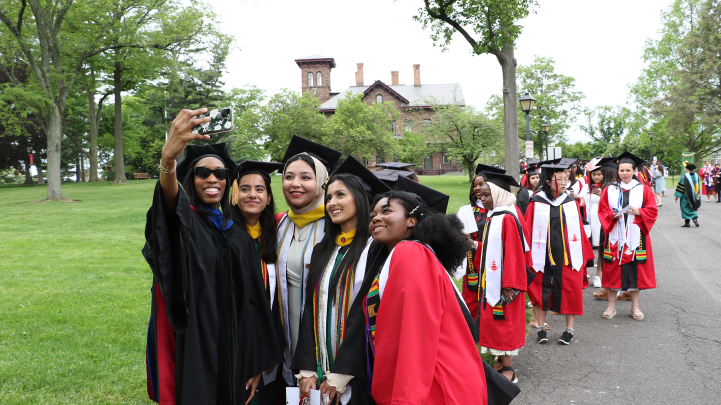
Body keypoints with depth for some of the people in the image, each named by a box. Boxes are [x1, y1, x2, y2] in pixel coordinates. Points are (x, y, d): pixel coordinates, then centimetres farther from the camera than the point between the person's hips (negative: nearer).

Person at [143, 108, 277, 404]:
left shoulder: (239, 237, 9)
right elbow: (169, 199, -30)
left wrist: (255, 365, 4)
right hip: (191, 354, -4)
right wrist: (168, 158, -52)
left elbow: (251, 304, 9)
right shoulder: (184, 222, -4)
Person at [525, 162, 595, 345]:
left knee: (571, 291, 5)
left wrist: (584, 255, 6)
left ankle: (570, 329, 20)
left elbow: (580, 231, 8)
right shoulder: (536, 203, -3)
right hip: (543, 257, -1)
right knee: (540, 291, 6)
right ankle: (541, 328, 21)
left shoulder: (571, 203, 4)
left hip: (568, 257, 2)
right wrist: (528, 257, -4)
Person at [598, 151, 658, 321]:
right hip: (615, 235, 0)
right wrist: (613, 215, -15)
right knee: (613, 269, 1)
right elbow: (602, 212, 4)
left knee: (635, 270, 3)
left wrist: (637, 212, -15)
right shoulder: (609, 190, 6)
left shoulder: (643, 189, 5)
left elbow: (652, 211, 2)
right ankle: (611, 306, 11)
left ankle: (635, 306, 15)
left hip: (635, 235, 0)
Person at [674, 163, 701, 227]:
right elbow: (698, 186, 12)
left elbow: (680, 187, -13)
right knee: (693, 208, 19)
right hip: (694, 196, 5)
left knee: (685, 209, 7)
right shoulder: (696, 176, 1)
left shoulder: (684, 177, -17)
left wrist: (677, 195, -6)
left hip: (686, 196, -5)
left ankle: (687, 223, 10)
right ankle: (695, 219, -1)